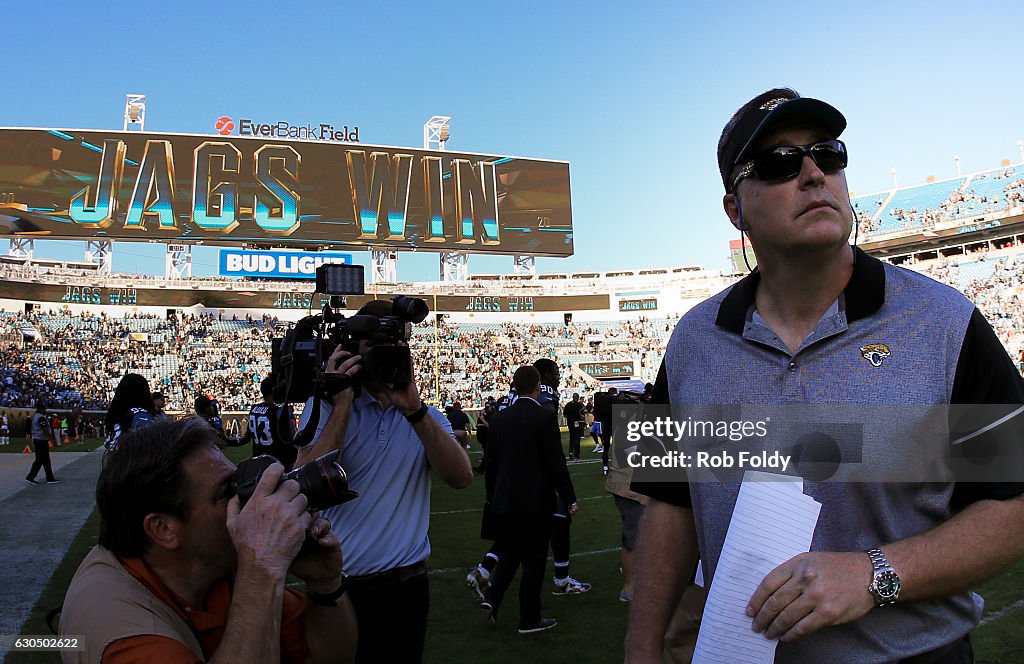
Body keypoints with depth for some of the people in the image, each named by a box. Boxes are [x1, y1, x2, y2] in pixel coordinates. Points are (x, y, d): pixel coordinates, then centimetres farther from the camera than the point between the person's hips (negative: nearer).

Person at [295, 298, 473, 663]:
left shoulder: (426, 415, 4)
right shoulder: (325, 407, -4)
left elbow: (461, 477, -14)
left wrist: (414, 410, -24)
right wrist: (343, 405, -21)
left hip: (409, 583, 3)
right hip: (344, 584, -2)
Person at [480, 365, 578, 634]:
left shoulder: (499, 418, 4)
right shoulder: (545, 417, -11)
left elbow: (491, 463, 9)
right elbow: (556, 463, -12)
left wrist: (491, 498, 19)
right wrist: (569, 499, -3)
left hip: (504, 501, 5)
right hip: (536, 501, -5)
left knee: (510, 553, 20)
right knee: (534, 560, 6)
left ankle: (492, 598, 4)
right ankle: (529, 619, 15)